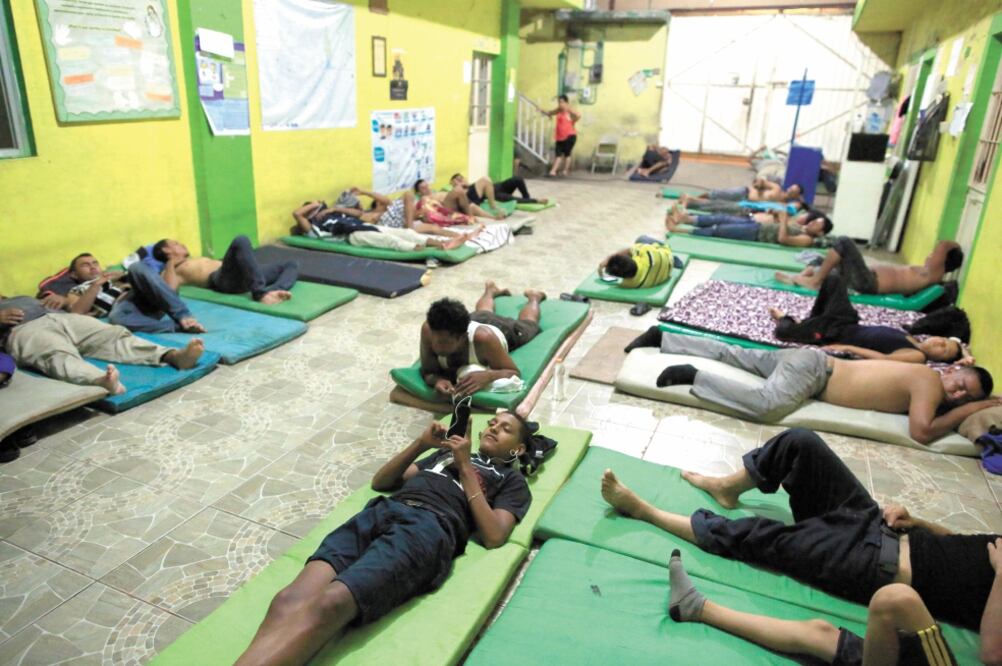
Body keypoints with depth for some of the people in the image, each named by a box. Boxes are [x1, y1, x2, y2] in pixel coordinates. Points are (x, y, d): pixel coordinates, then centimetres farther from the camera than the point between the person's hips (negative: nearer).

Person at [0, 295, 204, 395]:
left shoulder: (23, 299, 45)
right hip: (25, 330, -5)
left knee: (115, 336, -23)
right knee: (61, 356, -39)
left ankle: (173, 355, -48)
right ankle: (101, 380, -73)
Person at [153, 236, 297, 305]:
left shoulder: (195, 261, 41)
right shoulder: (171, 271, 15)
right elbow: (169, 289, -9)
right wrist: (171, 263, 3)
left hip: (241, 276, 9)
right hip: (224, 279, -8)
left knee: (291, 264, -1)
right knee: (241, 241, -33)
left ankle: (273, 291, -34)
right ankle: (260, 292, -39)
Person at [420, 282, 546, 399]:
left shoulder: (483, 338, -54)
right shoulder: (428, 330, -47)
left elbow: (515, 373, -43)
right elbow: (427, 373, -37)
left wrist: (488, 376, -66)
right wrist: (437, 380, -62)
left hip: (503, 330, -2)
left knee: (527, 324, 37)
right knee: (483, 313, 43)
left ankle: (534, 297, 65)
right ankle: (491, 291, 72)